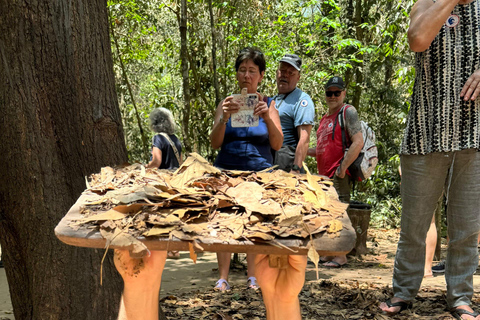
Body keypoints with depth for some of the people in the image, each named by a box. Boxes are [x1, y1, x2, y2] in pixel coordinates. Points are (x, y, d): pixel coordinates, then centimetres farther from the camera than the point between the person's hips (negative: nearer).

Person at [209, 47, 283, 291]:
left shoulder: (268, 104, 7)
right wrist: (224, 118, -18)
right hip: (227, 170, 0)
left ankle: (253, 277, 7)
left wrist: (267, 117, -19)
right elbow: (215, 143, 0)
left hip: (259, 172, 0)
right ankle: (223, 277, -2)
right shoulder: (227, 103, 8)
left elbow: (277, 144, -2)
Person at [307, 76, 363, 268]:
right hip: (324, 175, 9)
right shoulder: (325, 118, 20)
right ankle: (328, 254, 21)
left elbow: (358, 143, -17)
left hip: (339, 175, -9)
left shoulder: (348, 112, -6)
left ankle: (341, 256, -2)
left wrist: (342, 168, -20)